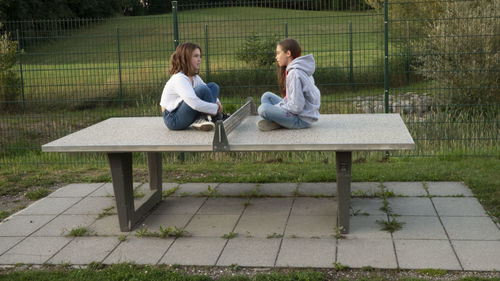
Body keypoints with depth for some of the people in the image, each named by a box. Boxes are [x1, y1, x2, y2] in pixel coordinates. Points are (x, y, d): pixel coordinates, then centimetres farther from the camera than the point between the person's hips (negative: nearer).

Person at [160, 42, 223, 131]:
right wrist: (216, 108, -23)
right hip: (173, 119, -9)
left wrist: (217, 102, -8)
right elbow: (195, 104, -33)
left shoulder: (195, 77, 8)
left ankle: (202, 120, -13)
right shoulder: (179, 79, -22)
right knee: (202, 89, -27)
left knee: (213, 86, 1)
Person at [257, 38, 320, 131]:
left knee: (263, 109, -25)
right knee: (266, 96, 13)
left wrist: (276, 107, -9)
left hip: (302, 119, -11)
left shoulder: (294, 73, -21)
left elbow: (296, 106, -24)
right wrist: (279, 105, 4)